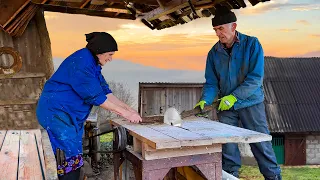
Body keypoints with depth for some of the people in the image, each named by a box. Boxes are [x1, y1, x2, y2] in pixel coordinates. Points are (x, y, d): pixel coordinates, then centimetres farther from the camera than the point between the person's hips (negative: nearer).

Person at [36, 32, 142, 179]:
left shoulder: (92, 63, 8)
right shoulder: (81, 62, -23)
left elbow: (105, 91, 6)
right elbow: (96, 96, -24)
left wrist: (128, 109, -2)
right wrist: (125, 113, -20)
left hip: (71, 114, 10)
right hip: (57, 112, -10)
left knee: (74, 157, 12)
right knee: (70, 160, -7)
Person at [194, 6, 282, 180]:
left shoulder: (252, 44, -9)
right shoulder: (214, 53, 1)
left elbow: (255, 77, -16)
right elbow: (211, 83, 3)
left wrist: (233, 96, -23)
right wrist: (205, 101, -15)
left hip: (251, 102, -3)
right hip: (226, 106, 3)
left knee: (261, 145, 2)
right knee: (227, 147, 5)